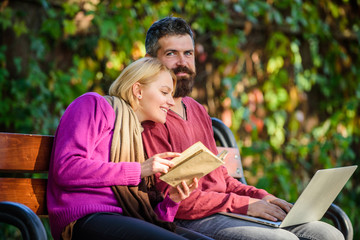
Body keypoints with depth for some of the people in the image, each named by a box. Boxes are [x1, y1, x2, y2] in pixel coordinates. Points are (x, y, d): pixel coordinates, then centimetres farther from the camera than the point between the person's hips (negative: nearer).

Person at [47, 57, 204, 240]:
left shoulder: (138, 136, 31)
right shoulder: (93, 105, 8)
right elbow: (66, 169, -10)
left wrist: (172, 200, 0)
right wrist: (138, 171, -8)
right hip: (86, 219, -7)